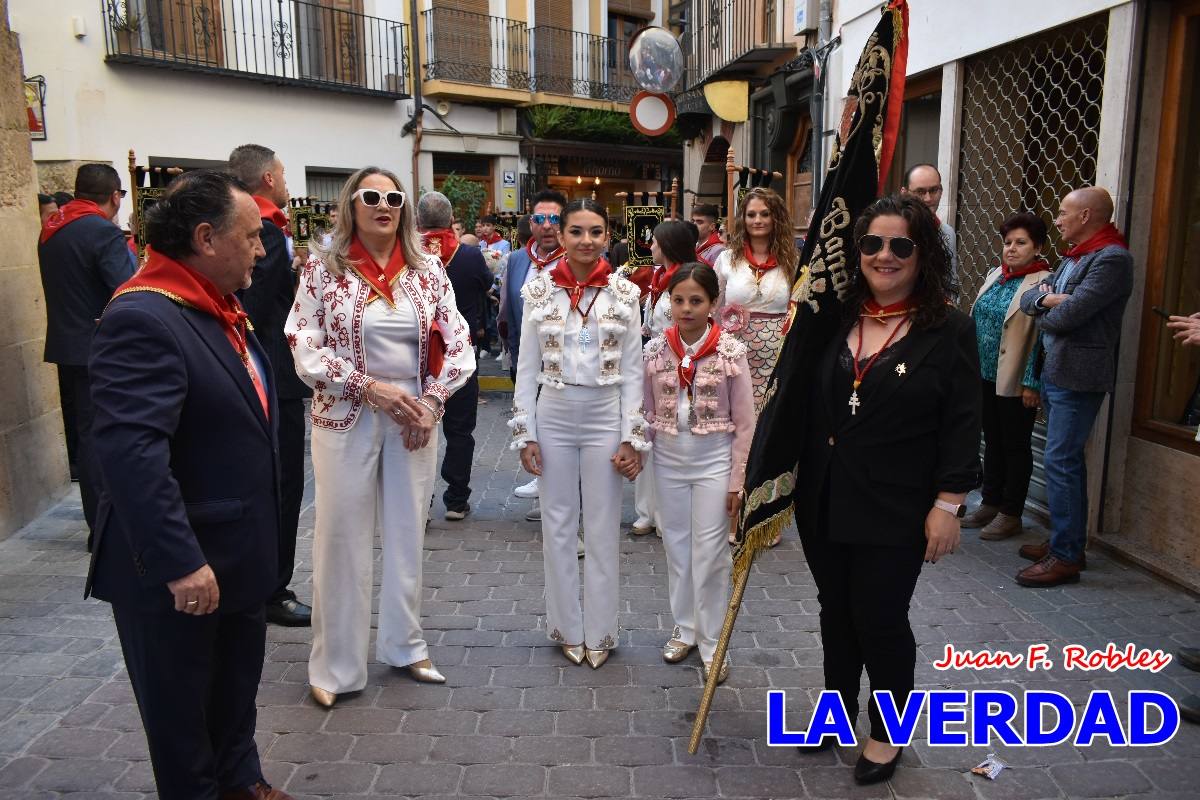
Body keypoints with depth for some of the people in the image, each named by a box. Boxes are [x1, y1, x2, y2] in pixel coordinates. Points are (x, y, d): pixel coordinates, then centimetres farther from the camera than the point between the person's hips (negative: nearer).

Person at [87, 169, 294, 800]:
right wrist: (180, 564, -29)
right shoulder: (142, 319, -23)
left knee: (237, 692, 25)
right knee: (182, 711, 14)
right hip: (175, 573, -9)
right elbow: (131, 454, -30)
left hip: (237, 555, 9)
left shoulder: (220, 310, 8)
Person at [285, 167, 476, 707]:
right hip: (346, 419, -2)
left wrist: (431, 402, -10)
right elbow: (304, 349, -7)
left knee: (407, 534, 13)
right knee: (342, 537, 5)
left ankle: (404, 644, 30)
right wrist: (370, 387, -16)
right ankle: (335, 666, 20)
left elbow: (458, 343, 3)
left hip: (415, 420, 3)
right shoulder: (323, 269, -4)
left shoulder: (428, 270, 3)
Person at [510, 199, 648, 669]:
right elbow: (527, 368, 2)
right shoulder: (539, 290, -1)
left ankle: (599, 632, 23)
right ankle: (568, 628, 26)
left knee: (603, 529, 7)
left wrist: (632, 437, -4)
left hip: (605, 416, -1)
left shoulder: (624, 293, -2)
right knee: (558, 526, 9)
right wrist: (525, 433, -2)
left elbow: (632, 370, 0)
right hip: (553, 415, 1)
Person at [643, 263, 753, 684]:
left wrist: (737, 480, -7)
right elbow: (648, 413, 5)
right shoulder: (655, 350, -3)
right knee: (676, 547, 13)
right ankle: (684, 628, 31)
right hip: (668, 460, 3)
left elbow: (744, 424, -6)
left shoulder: (731, 351, -10)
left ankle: (712, 642, 17)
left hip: (714, 461, -3)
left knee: (709, 553, 2)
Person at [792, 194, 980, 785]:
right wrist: (792, 473, 9)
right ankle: (839, 710, 38)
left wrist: (949, 503, -13)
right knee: (836, 610, 17)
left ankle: (887, 732, 30)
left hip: (895, 509, -4)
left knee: (880, 618, 5)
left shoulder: (949, 331, -8)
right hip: (824, 499, 5)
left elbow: (962, 426, -10)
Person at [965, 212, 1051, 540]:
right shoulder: (995, 275, 10)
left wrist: (1031, 383, -18)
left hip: (1015, 382, -7)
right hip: (986, 376, 7)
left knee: (1015, 447, 6)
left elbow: (1041, 338, -16)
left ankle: (1011, 514, 17)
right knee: (992, 441, 16)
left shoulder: (1043, 284, -12)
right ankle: (990, 504, 29)